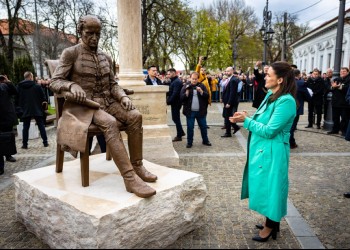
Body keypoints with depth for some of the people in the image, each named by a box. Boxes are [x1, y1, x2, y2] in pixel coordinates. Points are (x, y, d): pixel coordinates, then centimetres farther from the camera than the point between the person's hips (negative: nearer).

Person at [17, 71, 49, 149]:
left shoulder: (19, 87, 2)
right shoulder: (37, 86, -6)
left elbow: (17, 99, 8)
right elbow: (43, 97, -4)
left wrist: (21, 106, 18)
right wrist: (44, 101, 15)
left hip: (25, 110, 2)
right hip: (37, 110, -2)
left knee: (25, 127, 8)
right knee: (41, 126, 6)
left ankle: (24, 144, 8)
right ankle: (45, 142, 8)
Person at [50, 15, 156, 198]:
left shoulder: (106, 57, 14)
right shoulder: (70, 53, -1)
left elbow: (112, 84, 13)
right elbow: (54, 82, -6)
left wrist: (123, 97, -8)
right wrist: (72, 85, -27)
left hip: (106, 102, 5)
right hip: (82, 105, -5)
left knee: (135, 116, -21)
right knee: (110, 123, -35)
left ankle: (137, 166, -14)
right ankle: (130, 178, -38)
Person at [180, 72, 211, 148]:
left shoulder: (202, 86, 5)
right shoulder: (186, 86, 1)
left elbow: (207, 96, -4)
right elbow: (182, 98, -7)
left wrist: (201, 91, -19)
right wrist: (187, 92, -22)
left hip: (200, 111, 2)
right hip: (190, 112, -1)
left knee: (203, 127, 11)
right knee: (190, 128, 5)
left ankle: (205, 140, 27)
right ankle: (189, 142, 18)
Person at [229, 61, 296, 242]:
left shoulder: (286, 101, -23)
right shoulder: (271, 95, 6)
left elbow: (268, 131, -24)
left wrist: (246, 120, -18)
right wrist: (246, 117, -3)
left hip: (272, 152, -9)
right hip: (262, 149, 9)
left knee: (270, 186, 6)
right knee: (265, 186, 20)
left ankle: (271, 226, 26)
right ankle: (270, 220, 38)